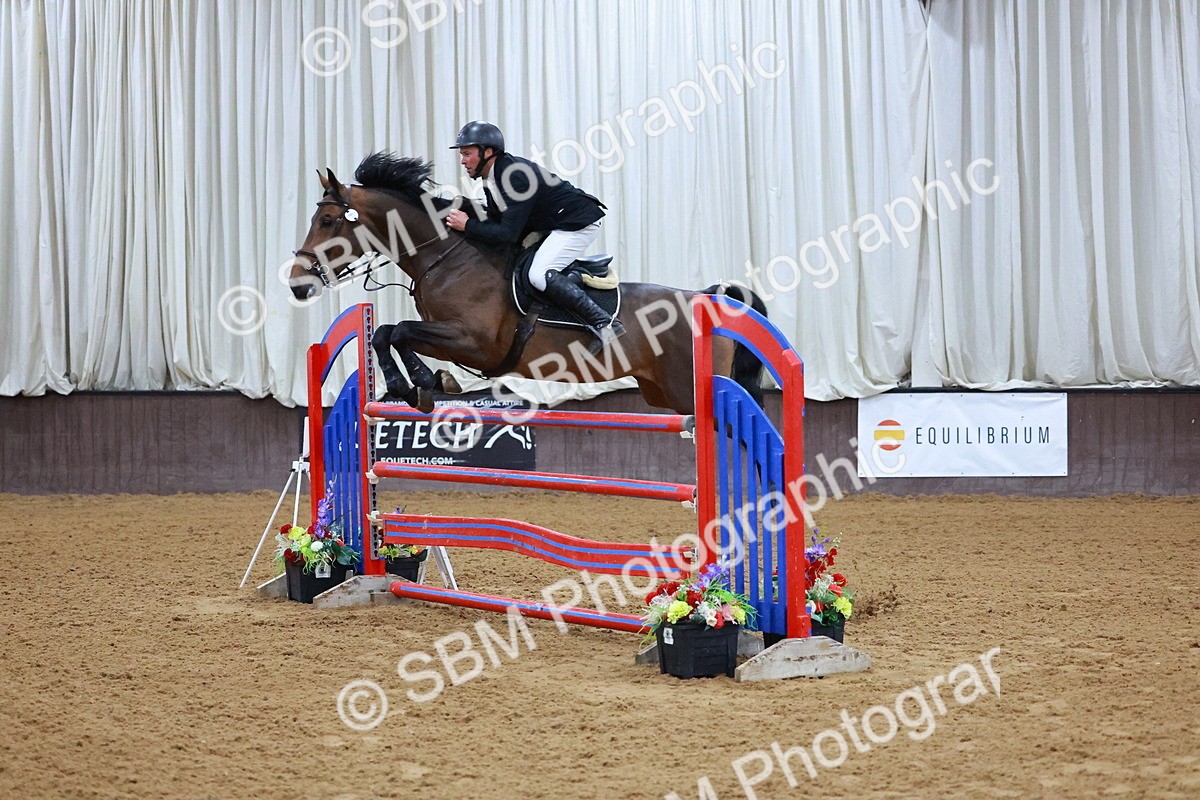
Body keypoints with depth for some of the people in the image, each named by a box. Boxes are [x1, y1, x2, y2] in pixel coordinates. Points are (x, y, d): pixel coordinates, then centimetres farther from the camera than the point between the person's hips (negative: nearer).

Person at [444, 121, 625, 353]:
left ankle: (605, 324, -25)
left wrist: (468, 226, -21)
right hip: (554, 227, 11)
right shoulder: (492, 180, 6)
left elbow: (508, 234, -29)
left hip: (579, 222, -11)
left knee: (539, 275, -25)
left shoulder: (515, 175, -25)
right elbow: (496, 224, 11)